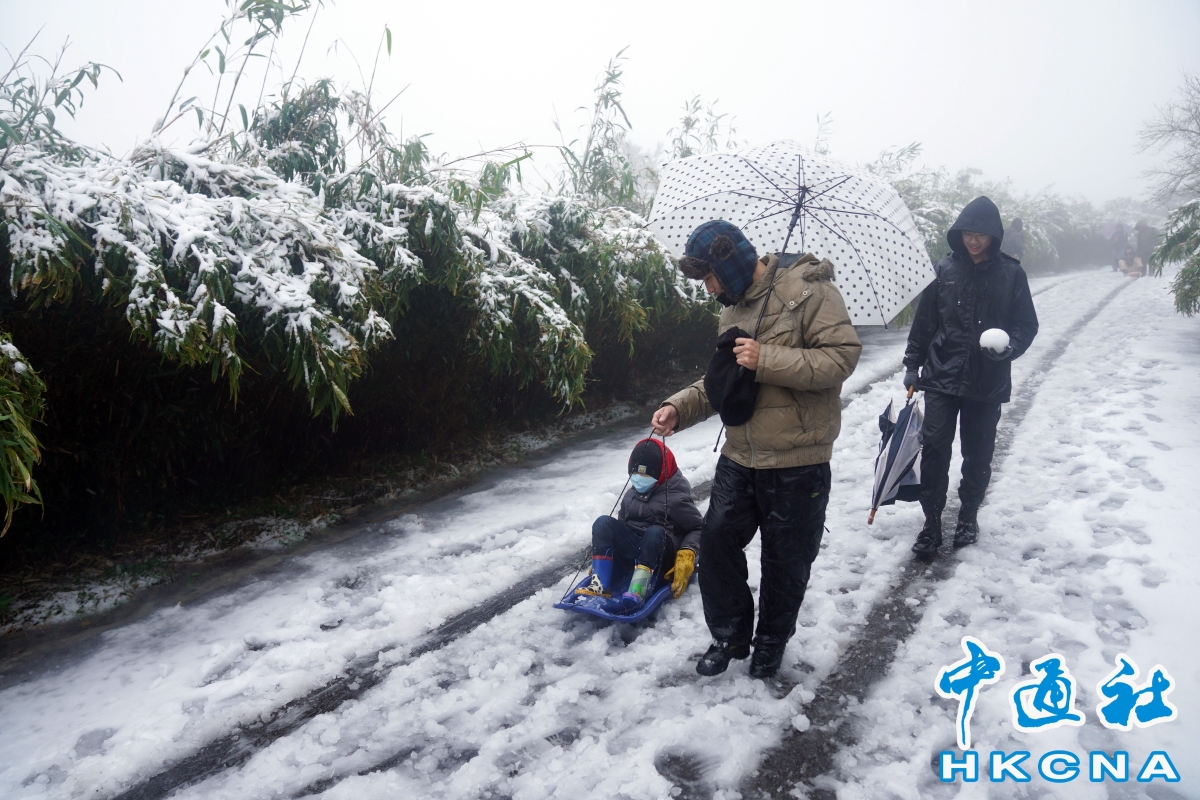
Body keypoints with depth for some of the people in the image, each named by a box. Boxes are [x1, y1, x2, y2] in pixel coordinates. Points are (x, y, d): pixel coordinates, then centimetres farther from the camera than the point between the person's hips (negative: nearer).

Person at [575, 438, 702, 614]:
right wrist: (603, 553, 14)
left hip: (663, 558, -5)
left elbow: (698, 528, -9)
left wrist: (687, 556, -24)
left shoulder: (676, 498, -7)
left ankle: (636, 594, -53)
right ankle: (600, 587, -32)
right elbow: (621, 525, 21)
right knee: (603, 523, -16)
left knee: (655, 532, -37)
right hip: (634, 552, 5)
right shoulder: (630, 495, 12)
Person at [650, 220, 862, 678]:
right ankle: (730, 635, 28)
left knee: (786, 561, 10)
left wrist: (767, 360, -25)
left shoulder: (808, 290, -13)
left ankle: (772, 642, 34)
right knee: (716, 543, 7)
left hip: (796, 463, -6)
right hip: (739, 456, 6)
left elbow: (842, 356, -21)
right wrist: (680, 407, 1)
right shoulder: (733, 309, 11)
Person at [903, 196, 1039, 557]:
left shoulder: (1011, 274, -1)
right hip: (942, 376, 0)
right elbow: (924, 320, 7)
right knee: (934, 446, -8)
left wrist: (1010, 346, -17)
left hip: (987, 381, 0)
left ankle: (968, 515, 29)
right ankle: (932, 522, 4)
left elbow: (1027, 325, 4)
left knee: (978, 453, 10)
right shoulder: (946, 270, 2)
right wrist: (912, 364, 6)